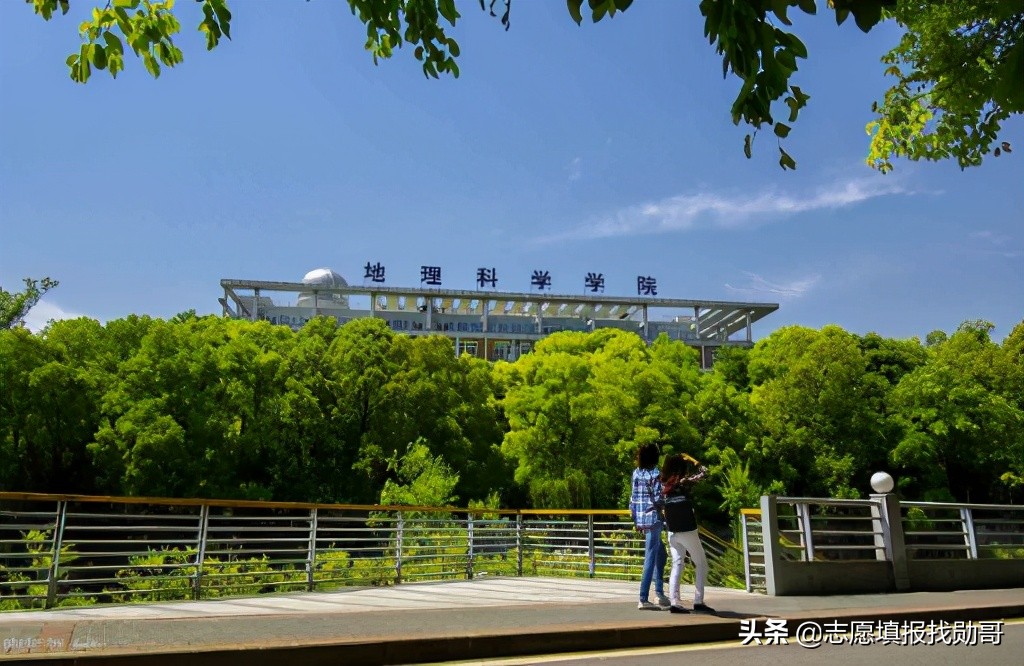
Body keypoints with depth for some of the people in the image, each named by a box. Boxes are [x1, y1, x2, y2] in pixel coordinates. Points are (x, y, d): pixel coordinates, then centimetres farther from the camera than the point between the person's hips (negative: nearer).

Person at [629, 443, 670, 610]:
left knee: (660, 554, 20)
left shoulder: (636, 473, 7)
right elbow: (658, 499, -15)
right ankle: (643, 599, 0)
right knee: (650, 558, -2)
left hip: (641, 519, 7)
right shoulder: (655, 474, -11)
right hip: (654, 518, -7)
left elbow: (633, 498, 10)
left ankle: (660, 593, 21)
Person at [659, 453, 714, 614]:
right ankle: (698, 601, 3)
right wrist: (691, 459, 6)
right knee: (701, 564, 8)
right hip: (688, 531, -5)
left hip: (672, 532, 5)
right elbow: (704, 472, -1)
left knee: (677, 565, 10)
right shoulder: (684, 482, -11)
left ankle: (674, 602, 3)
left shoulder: (664, 485, 3)